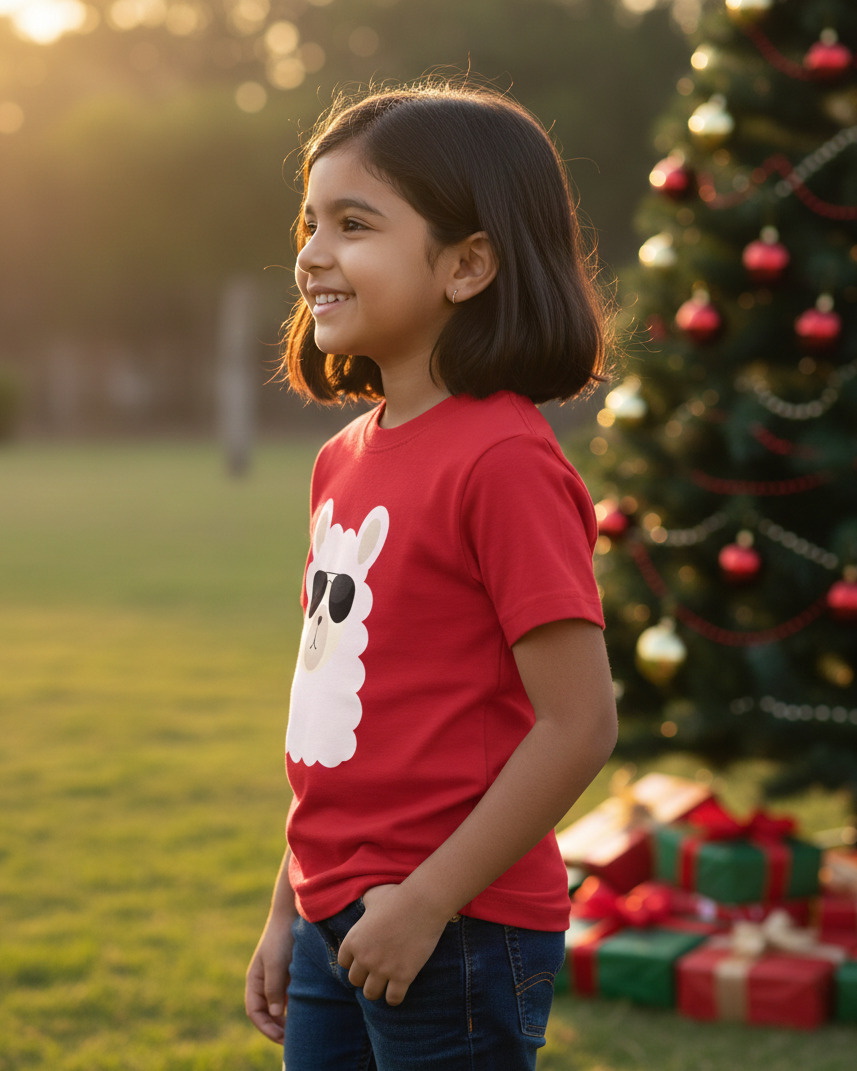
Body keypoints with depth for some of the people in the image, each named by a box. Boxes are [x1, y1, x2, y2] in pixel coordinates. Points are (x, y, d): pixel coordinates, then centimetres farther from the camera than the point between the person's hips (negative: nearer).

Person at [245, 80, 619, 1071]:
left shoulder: (503, 459, -17)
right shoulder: (346, 458, 8)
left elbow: (579, 723, -19)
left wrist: (425, 903, -17)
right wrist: (288, 913, 16)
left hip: (456, 927, -8)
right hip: (334, 919, 8)